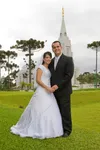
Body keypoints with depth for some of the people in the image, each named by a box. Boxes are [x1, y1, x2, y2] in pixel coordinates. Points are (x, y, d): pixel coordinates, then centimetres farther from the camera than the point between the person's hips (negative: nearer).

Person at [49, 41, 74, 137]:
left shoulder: (68, 59, -4)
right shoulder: (51, 61, 14)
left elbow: (69, 75, -13)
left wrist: (58, 85, -16)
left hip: (64, 90, -5)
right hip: (54, 91, 5)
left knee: (65, 111, 0)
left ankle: (67, 130, 12)